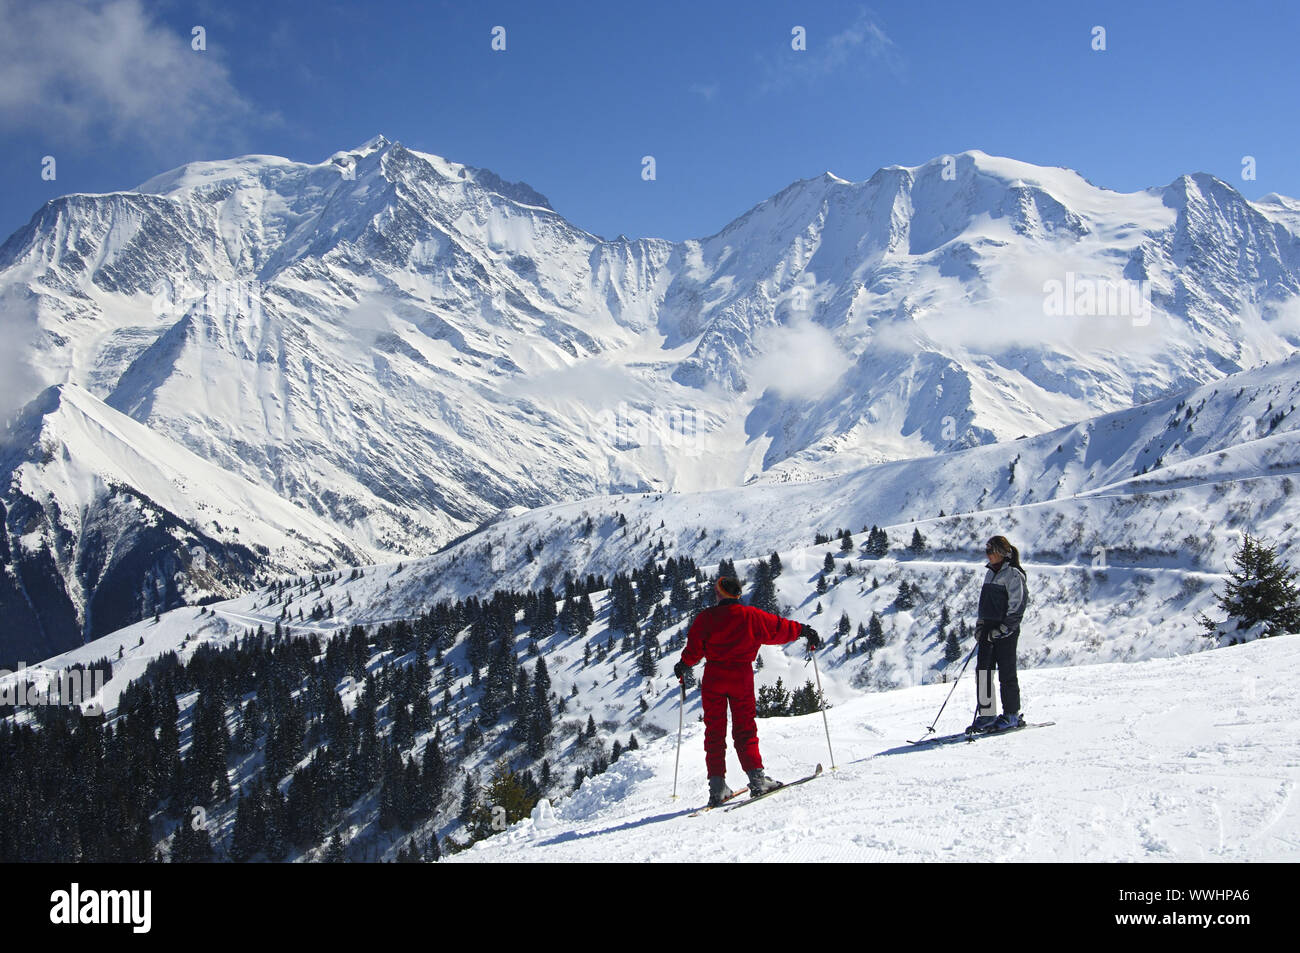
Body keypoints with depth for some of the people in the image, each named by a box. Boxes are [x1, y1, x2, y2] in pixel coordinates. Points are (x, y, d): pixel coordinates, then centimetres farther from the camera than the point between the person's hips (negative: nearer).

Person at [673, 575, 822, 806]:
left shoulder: (706, 618, -3)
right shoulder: (751, 616, -2)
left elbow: (694, 648, 0)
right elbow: (779, 627, 6)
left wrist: (683, 666, 19)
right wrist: (805, 631, 20)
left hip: (714, 677, 0)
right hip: (742, 676, 0)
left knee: (714, 730, 5)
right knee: (745, 729, 8)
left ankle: (717, 785, -1)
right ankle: (756, 777, -5)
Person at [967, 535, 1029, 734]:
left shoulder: (1013, 574, -8)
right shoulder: (990, 574, 17)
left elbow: (1017, 606, -13)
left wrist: (1003, 628, -18)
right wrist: (980, 624, 14)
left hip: (1006, 630, -7)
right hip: (989, 628, 8)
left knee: (1006, 673, -1)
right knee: (983, 669, 0)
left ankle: (1012, 715, 9)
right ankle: (986, 715, 3)